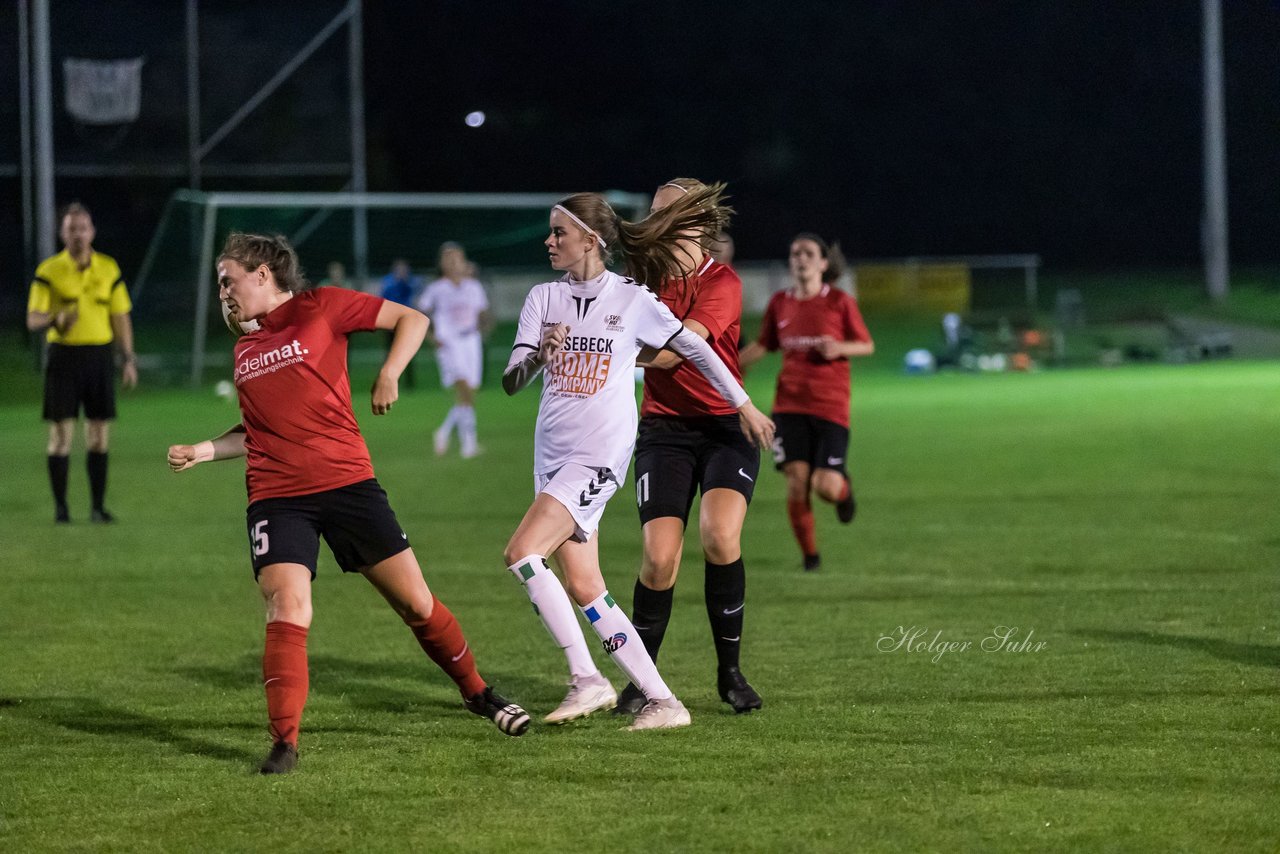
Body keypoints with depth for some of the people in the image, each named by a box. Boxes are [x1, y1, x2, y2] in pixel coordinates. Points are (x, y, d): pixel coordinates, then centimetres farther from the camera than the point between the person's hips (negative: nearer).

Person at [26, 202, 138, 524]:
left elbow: (121, 317, 12)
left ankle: (98, 505, 9)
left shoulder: (108, 268, 7)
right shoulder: (48, 270, -2)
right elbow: (33, 320, -5)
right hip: (64, 355, -2)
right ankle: (60, 506, 5)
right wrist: (56, 319, -26)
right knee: (61, 433, -3)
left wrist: (128, 359, 6)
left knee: (99, 434, 2)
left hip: (100, 356, 2)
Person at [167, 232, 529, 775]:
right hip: (276, 497, 3)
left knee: (416, 602, 4)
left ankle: (477, 693, 26)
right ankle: (284, 742, -18)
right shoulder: (244, 350, 17)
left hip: (348, 482, -3)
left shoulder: (321, 308, 1)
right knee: (287, 610, -19)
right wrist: (203, 451, 13)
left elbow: (412, 320, 2)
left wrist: (388, 375, -11)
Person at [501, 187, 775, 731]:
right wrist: (540, 353, -22)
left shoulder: (632, 300, -4)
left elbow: (692, 347, 9)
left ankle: (586, 680, -17)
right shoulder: (544, 298, 7)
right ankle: (662, 701, 7)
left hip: (600, 455, -6)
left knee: (522, 553, -22)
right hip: (553, 455, 6)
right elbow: (511, 383, 0)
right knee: (585, 591, 2)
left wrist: (743, 405, 16)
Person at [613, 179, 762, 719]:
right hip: (664, 429, 3)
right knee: (660, 556, -14)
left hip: (725, 428, -3)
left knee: (720, 536, -23)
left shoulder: (722, 283, -10)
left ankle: (730, 672, -5)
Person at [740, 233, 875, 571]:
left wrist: (839, 348, -16)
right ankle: (809, 554, 8)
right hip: (790, 405, 2)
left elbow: (867, 345, 5)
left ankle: (844, 489, 29)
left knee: (826, 487, -11)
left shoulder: (840, 302, -2)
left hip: (831, 406, -2)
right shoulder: (780, 303, 6)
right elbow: (762, 346, 18)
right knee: (797, 481, -10)